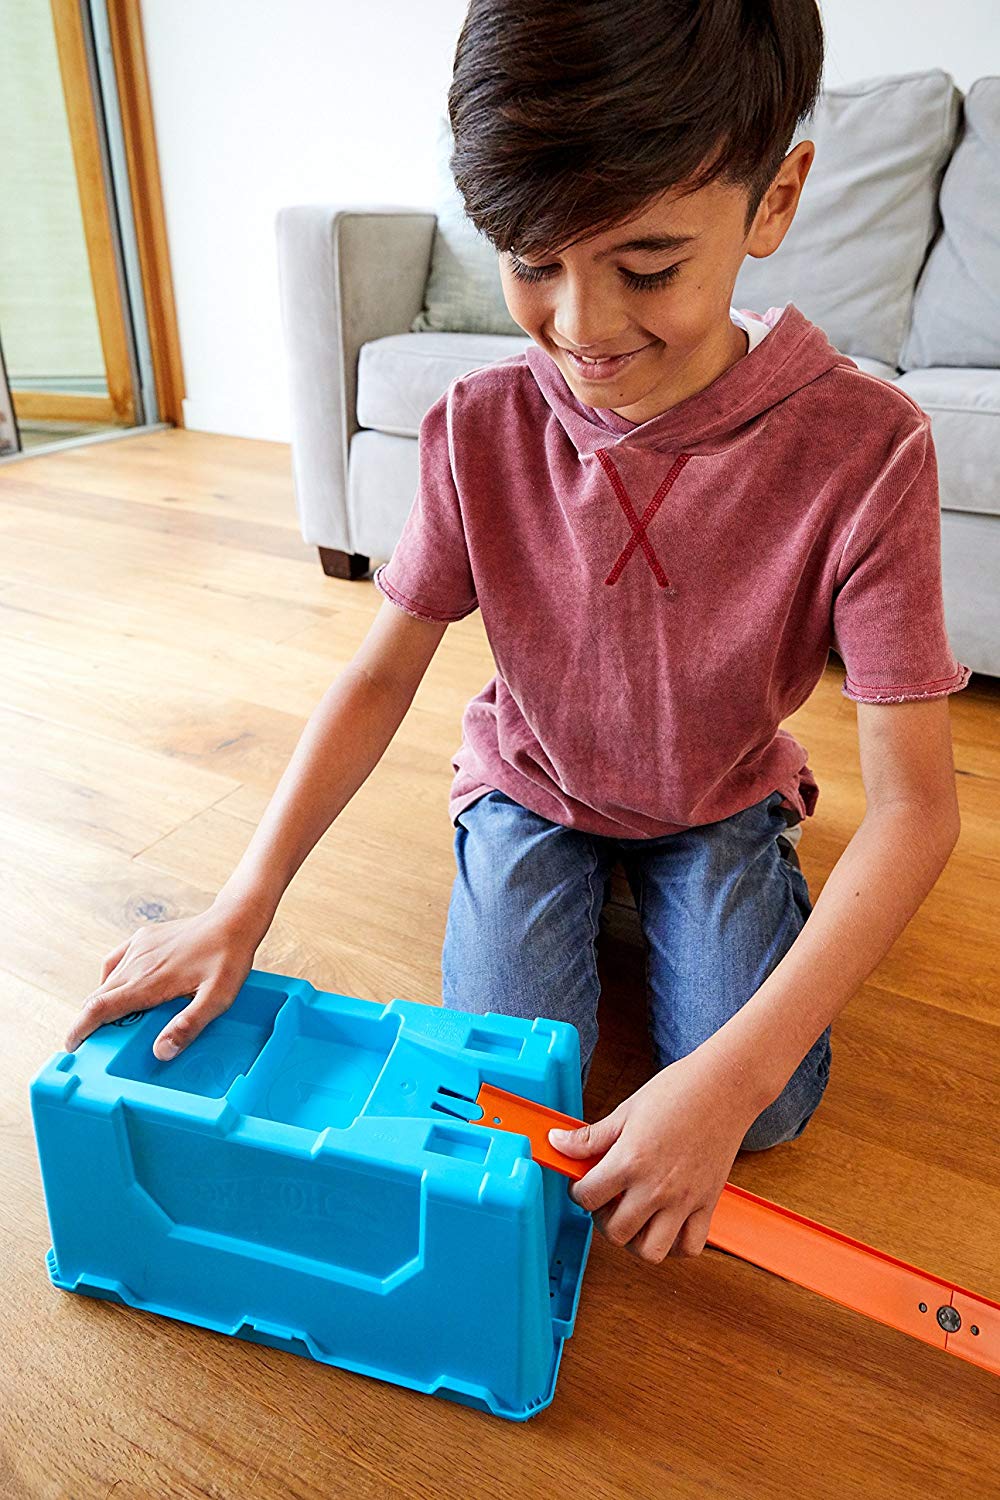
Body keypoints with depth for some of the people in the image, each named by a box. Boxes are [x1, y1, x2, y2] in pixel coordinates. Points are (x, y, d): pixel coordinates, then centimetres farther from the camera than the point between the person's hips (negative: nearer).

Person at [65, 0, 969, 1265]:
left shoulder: (864, 449, -28)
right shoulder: (479, 429, -20)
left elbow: (913, 805, -29)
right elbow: (382, 675, -13)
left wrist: (731, 1077, -38)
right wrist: (239, 910, -22)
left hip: (721, 802, 0)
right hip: (533, 781, 1)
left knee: (767, 1109, -12)